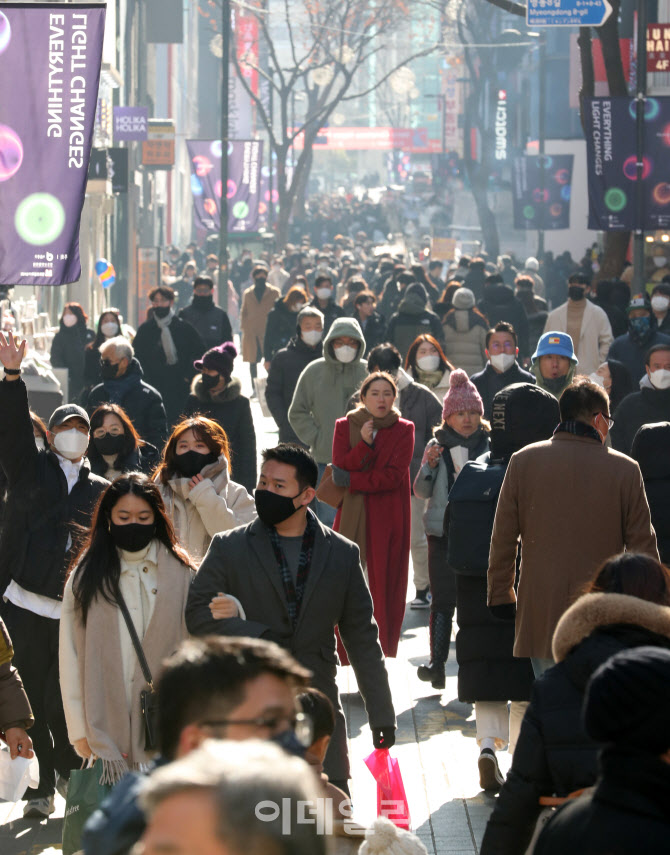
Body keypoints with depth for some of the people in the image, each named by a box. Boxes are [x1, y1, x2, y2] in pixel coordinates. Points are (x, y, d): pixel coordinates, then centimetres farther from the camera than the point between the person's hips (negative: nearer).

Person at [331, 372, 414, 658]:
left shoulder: (403, 430, 5)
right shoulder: (345, 426, 10)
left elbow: (394, 475, -7)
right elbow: (340, 467, -2)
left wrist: (353, 481, -11)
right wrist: (364, 445, -16)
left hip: (388, 519, -1)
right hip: (351, 519, 1)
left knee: (385, 586, -3)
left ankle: (384, 657, 2)